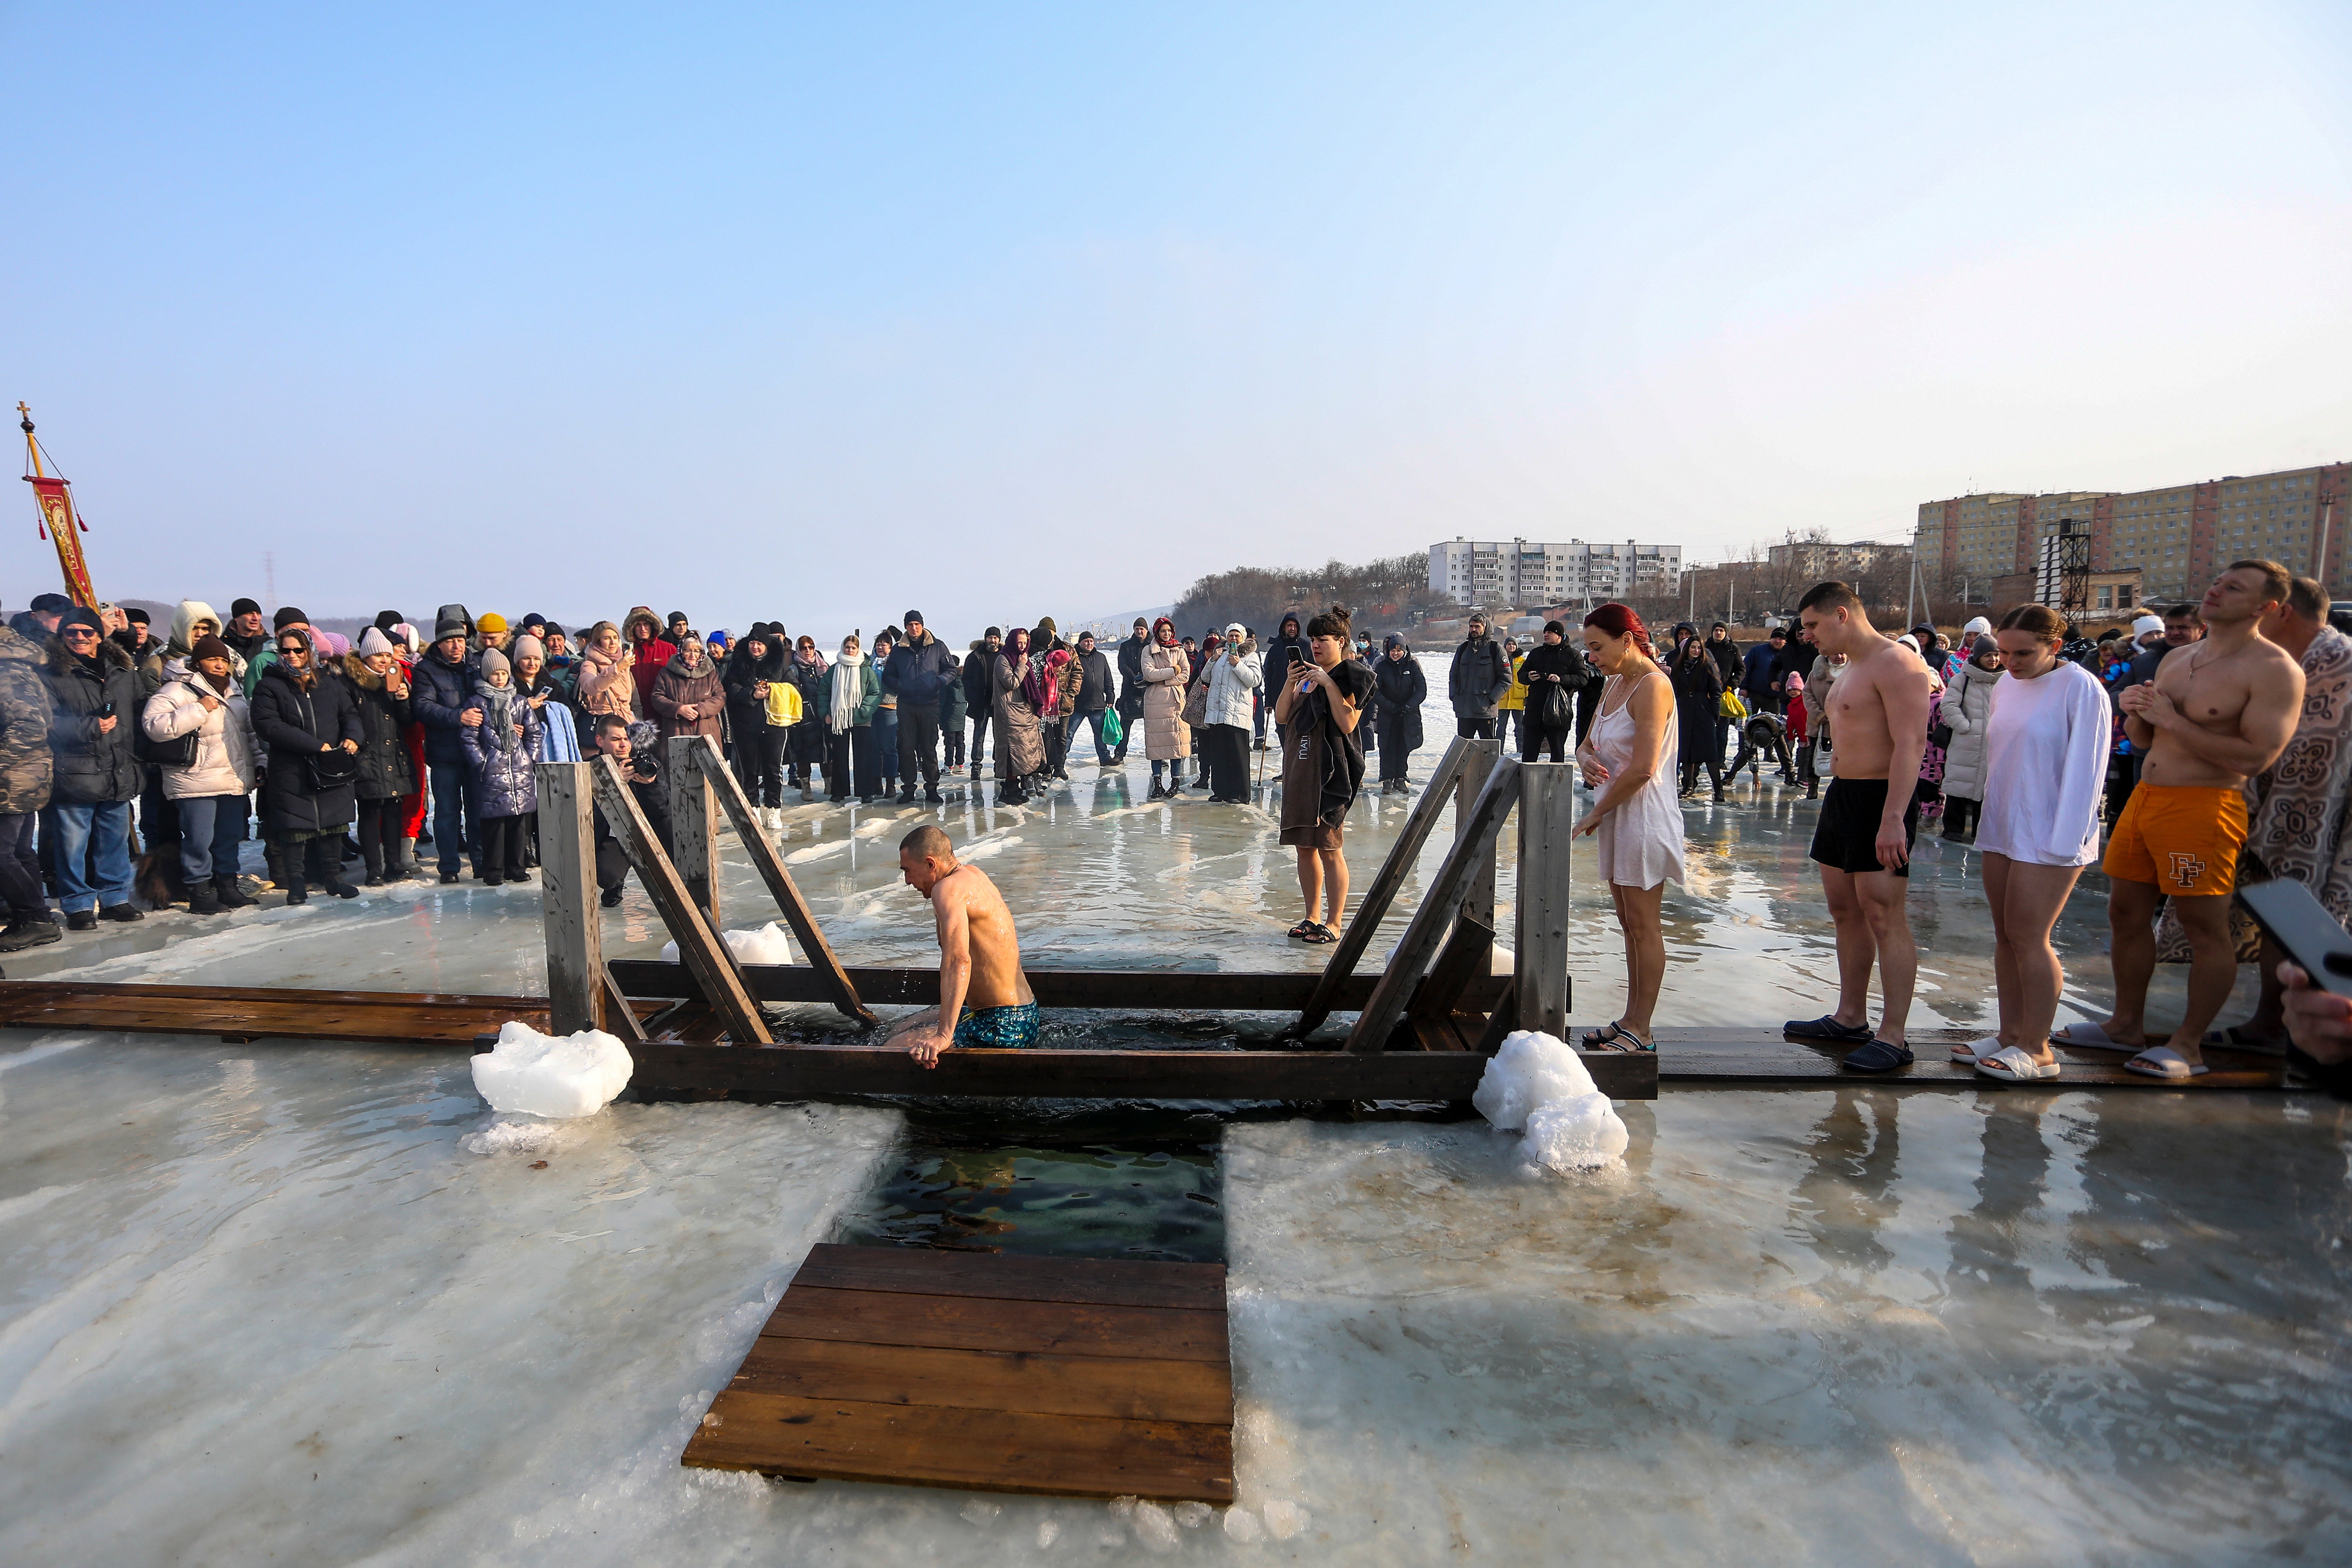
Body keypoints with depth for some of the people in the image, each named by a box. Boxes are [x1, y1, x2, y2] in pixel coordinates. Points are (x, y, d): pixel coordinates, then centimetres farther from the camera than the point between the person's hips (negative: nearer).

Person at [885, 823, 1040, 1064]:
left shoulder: (949, 889, -23)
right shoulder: (973, 874, 7)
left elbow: (958, 960, -37)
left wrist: (943, 1037, -41)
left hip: (1002, 1027, -10)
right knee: (898, 1029, 22)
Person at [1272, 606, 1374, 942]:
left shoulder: (1350, 677, -2)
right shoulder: (1306, 675, 16)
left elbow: (1348, 723, -15)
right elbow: (1281, 718, 11)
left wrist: (1328, 684, -15)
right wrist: (1289, 684, -3)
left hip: (1331, 772, -7)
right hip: (1299, 770, 7)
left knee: (1330, 849, -6)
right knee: (1304, 847, 10)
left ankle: (1333, 924, 1)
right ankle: (1312, 917, 20)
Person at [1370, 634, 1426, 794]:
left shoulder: (1413, 665, -3)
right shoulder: (1381, 667, -4)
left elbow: (1422, 690, -5)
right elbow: (1375, 691, -5)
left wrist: (1409, 706, -16)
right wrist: (1391, 707, -13)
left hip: (1408, 715, 1)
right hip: (1387, 715, -1)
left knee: (1404, 748, 4)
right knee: (1388, 748, -3)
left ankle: (1400, 779, 13)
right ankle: (1387, 780, 1)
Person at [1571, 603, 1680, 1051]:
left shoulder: (1652, 685, -16)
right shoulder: (1614, 683, 12)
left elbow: (1642, 768, -22)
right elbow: (1589, 742, 19)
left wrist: (1596, 813, -13)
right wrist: (1585, 758, -5)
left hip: (1644, 817, -9)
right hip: (1616, 814, 9)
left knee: (1644, 927, -1)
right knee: (1629, 924, 13)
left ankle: (1641, 1032, 8)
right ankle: (1631, 1019, 22)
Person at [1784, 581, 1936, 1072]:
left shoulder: (1895, 662, -13)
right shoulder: (1849, 667, 18)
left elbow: (1910, 743, -21)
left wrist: (1893, 818, -27)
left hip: (1880, 798, -10)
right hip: (1842, 794, 10)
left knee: (1884, 919, -8)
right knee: (1845, 912, 14)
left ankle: (1892, 1040, -2)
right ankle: (1850, 1019, 24)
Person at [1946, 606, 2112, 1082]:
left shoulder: (2080, 690, -10)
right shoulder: (2005, 686, 10)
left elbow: (2084, 770, -12)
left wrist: (2065, 841, -14)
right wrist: (1990, 818, 14)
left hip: (2049, 837, -7)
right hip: (2001, 829, 7)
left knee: (2029, 939, -5)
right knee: (2005, 936, 10)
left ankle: (2037, 1051, 5)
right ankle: (2011, 1034, 19)